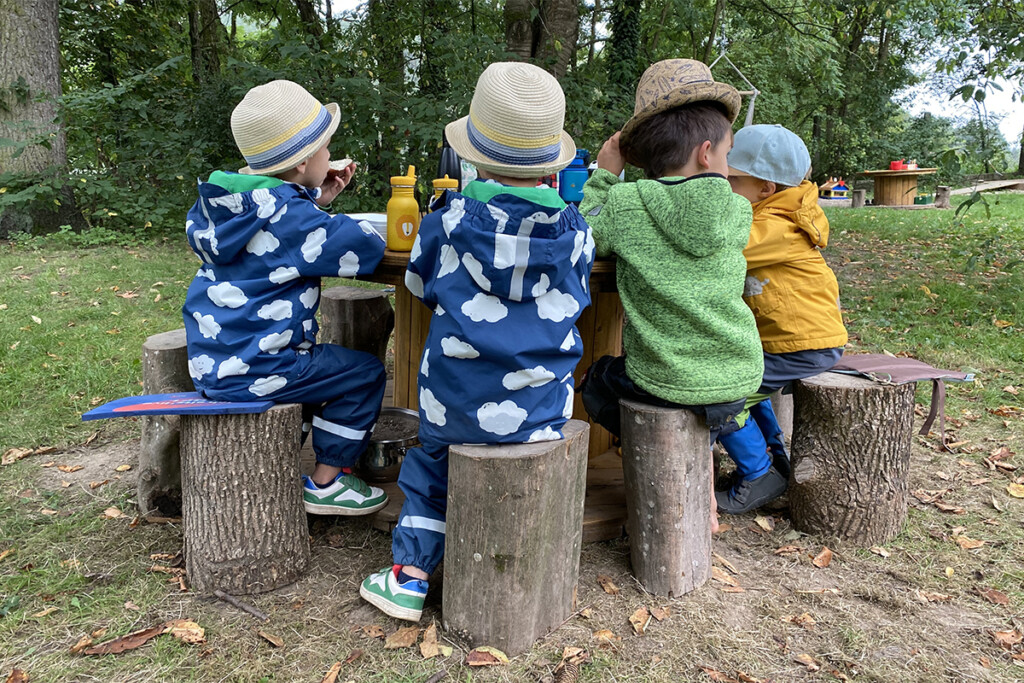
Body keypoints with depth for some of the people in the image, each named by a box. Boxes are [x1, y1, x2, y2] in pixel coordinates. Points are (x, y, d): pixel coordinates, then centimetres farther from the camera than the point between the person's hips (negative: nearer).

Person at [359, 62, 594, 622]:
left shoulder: (448, 221, -11)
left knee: (429, 460, 28)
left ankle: (411, 572, 26)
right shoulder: (574, 231, -7)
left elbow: (420, 284, 8)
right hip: (541, 408, 1)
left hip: (456, 406, -1)